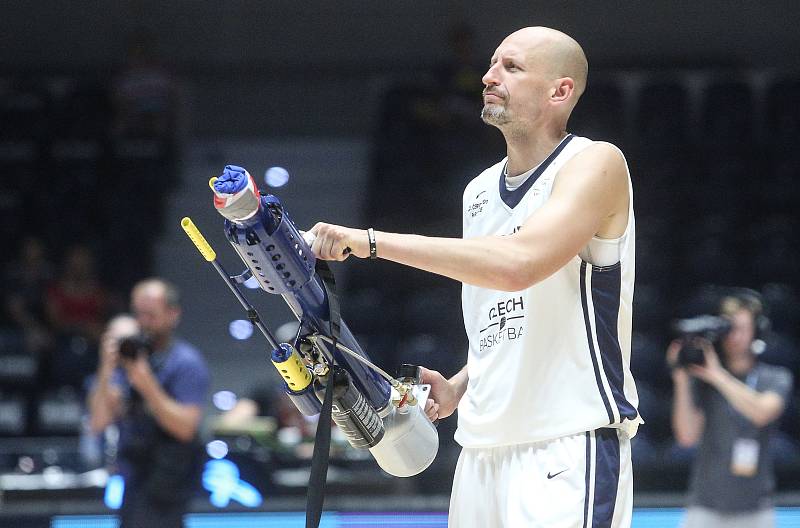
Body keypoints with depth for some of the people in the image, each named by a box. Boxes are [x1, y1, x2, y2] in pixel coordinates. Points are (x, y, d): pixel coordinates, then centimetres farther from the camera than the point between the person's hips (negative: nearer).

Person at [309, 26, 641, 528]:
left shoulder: (596, 163, -9)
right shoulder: (478, 191, 16)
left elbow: (517, 265, -25)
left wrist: (373, 240, -23)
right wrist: (458, 388, 7)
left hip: (569, 448, -8)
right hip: (483, 449, 8)